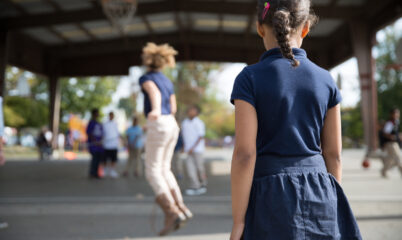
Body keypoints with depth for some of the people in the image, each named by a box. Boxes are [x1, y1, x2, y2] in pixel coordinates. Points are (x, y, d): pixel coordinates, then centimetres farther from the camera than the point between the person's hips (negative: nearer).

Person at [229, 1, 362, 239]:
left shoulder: (250, 78, -9)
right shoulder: (325, 79, 2)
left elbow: (245, 154, -12)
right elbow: (333, 154, 6)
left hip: (271, 196, -3)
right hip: (319, 195, 4)